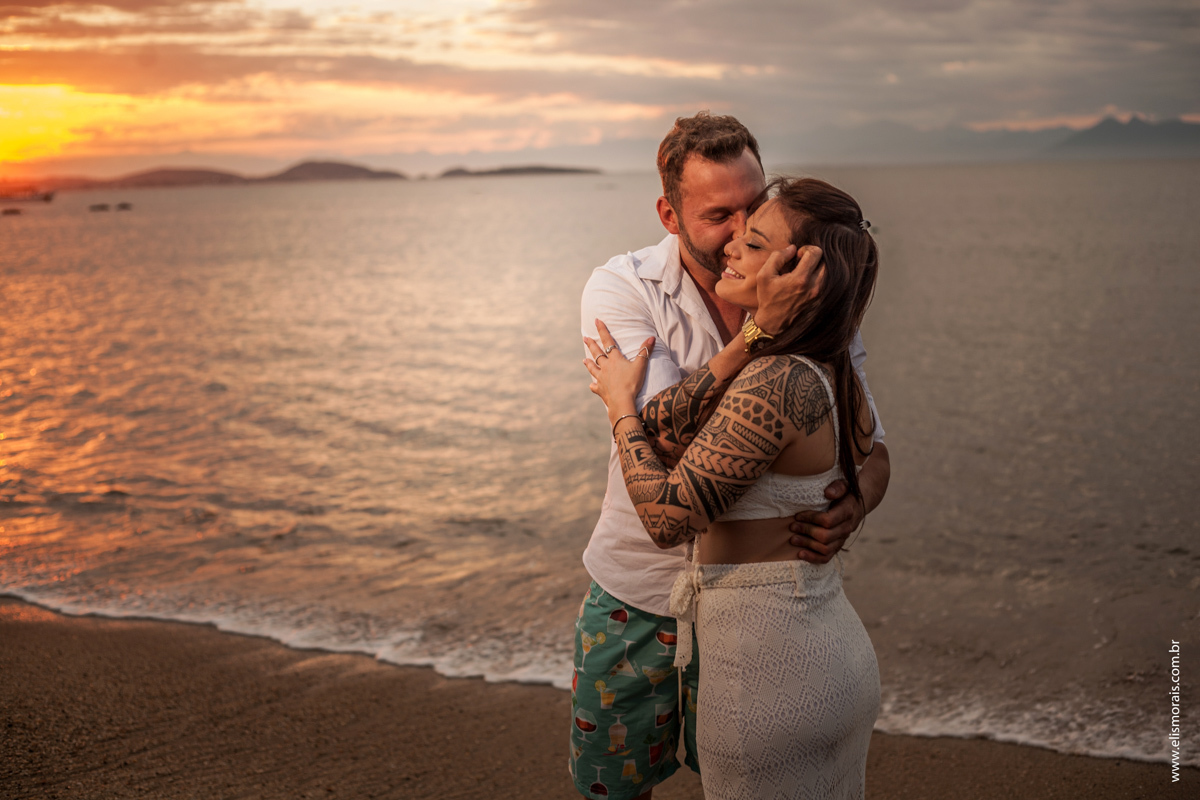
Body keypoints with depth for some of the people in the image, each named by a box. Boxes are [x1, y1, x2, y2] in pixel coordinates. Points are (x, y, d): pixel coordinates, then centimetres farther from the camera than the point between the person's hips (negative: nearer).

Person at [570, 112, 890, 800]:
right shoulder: (623, 289, -15)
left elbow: (870, 444, -7)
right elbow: (669, 433, -29)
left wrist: (853, 506, -30)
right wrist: (759, 332, -41)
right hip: (637, 594, -1)